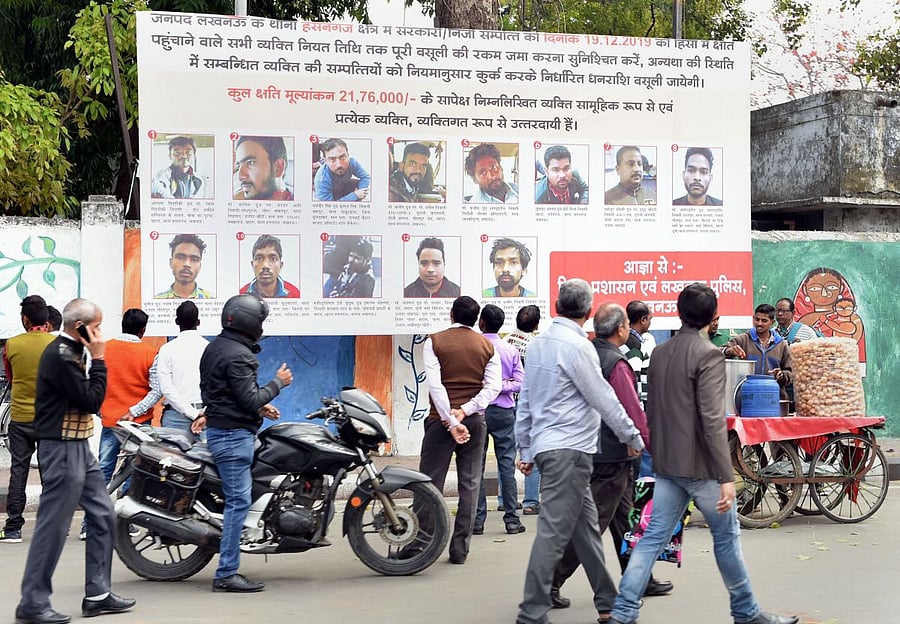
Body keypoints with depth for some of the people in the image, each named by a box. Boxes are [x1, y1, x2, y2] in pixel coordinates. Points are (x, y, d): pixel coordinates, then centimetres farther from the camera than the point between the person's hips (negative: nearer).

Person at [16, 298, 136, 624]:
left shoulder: (68, 351, 13)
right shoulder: (62, 356, -18)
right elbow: (92, 401, -19)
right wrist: (98, 359, -14)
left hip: (79, 448, 10)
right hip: (62, 449, -10)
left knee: (103, 516, 11)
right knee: (53, 526, -4)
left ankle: (98, 594, 17)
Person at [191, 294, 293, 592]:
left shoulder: (215, 347, 14)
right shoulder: (237, 355, -18)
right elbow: (250, 401, -21)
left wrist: (258, 405, 18)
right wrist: (277, 383, -6)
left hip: (219, 431, 10)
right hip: (234, 435, -10)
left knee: (237, 500, 14)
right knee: (238, 501, -8)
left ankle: (228, 569, 17)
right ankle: (226, 574, -6)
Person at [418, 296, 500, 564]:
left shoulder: (434, 342, -2)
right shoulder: (487, 346, 6)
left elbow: (435, 385, -12)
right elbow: (493, 387, -4)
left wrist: (451, 422, -13)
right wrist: (464, 411, -10)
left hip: (441, 420, -2)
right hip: (475, 420, 2)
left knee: (430, 482, 2)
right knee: (469, 484, 5)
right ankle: (459, 549, 5)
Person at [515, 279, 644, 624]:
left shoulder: (538, 343, 12)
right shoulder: (577, 347, -13)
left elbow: (525, 401, 17)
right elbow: (604, 400, -9)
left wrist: (525, 449, 23)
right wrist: (633, 438, 2)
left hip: (545, 446, 9)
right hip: (569, 449, -9)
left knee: (586, 527, 15)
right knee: (554, 532, -8)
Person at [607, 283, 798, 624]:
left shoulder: (660, 352, 8)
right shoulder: (708, 355, -15)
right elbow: (712, 420, -21)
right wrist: (727, 477, -20)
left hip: (667, 463, 7)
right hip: (700, 465, -7)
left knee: (653, 537, 8)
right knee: (726, 535, 9)